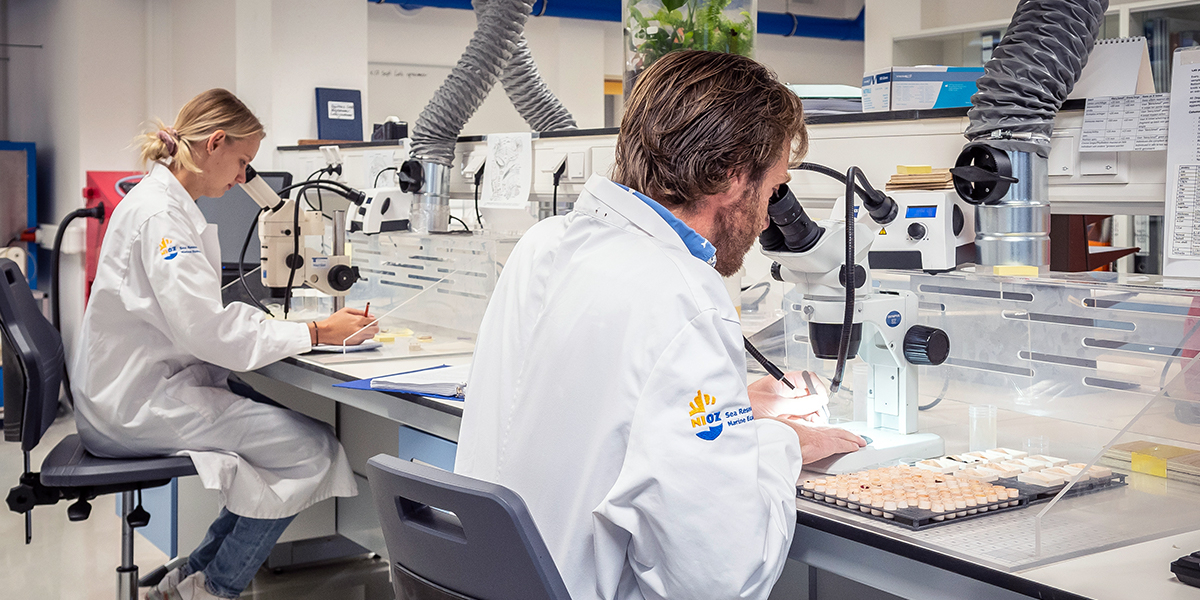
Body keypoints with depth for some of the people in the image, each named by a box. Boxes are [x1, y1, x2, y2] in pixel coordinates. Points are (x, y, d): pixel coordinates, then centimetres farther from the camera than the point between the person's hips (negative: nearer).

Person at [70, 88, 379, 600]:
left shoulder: (170, 205, 16)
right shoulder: (158, 214, -17)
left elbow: (199, 316, 17)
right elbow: (205, 331, -24)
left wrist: (302, 327, 5)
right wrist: (315, 333, -17)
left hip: (136, 393, 10)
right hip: (136, 404, -10)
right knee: (310, 448, -15)